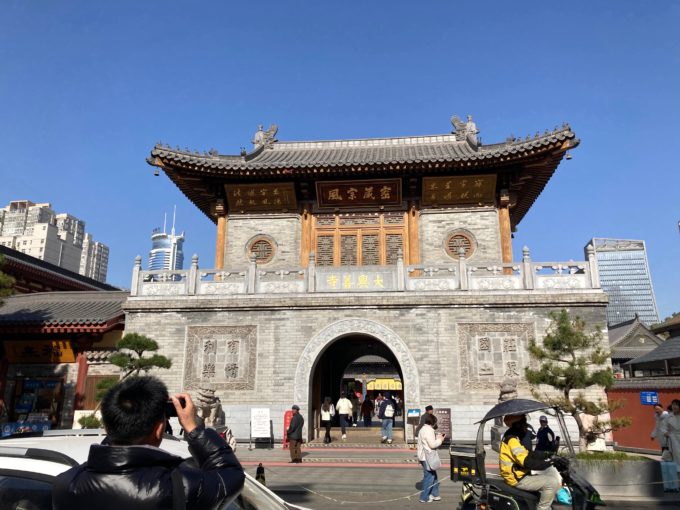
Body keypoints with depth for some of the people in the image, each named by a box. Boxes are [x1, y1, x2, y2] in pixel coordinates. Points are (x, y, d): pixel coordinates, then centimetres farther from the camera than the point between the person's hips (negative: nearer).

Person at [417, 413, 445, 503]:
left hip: (425, 456, 10)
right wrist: (440, 440, -6)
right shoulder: (429, 430, -18)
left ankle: (434, 494, 27)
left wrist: (437, 437, 12)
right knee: (429, 477, -2)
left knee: (434, 476, 19)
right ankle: (424, 497, 5)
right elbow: (432, 445, -21)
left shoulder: (424, 429, 15)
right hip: (427, 457, -10)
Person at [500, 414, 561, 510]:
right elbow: (527, 462, -29)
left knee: (553, 472, 12)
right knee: (552, 483, -17)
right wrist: (548, 463, -23)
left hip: (522, 472, 10)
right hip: (517, 478, -10)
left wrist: (546, 454, 0)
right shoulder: (512, 439, -22)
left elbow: (528, 454, 11)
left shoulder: (517, 436, 10)